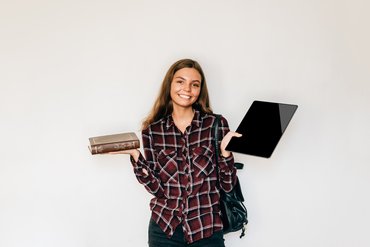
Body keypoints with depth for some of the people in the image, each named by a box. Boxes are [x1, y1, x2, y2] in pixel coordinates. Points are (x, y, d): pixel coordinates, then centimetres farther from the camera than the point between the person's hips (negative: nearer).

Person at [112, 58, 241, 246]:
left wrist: (225, 152, -18)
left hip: (207, 230, -1)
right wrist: (135, 155, -14)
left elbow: (227, 185, -3)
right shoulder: (153, 130, -1)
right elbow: (156, 188, -4)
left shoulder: (216, 124, -5)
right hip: (164, 229, 1)